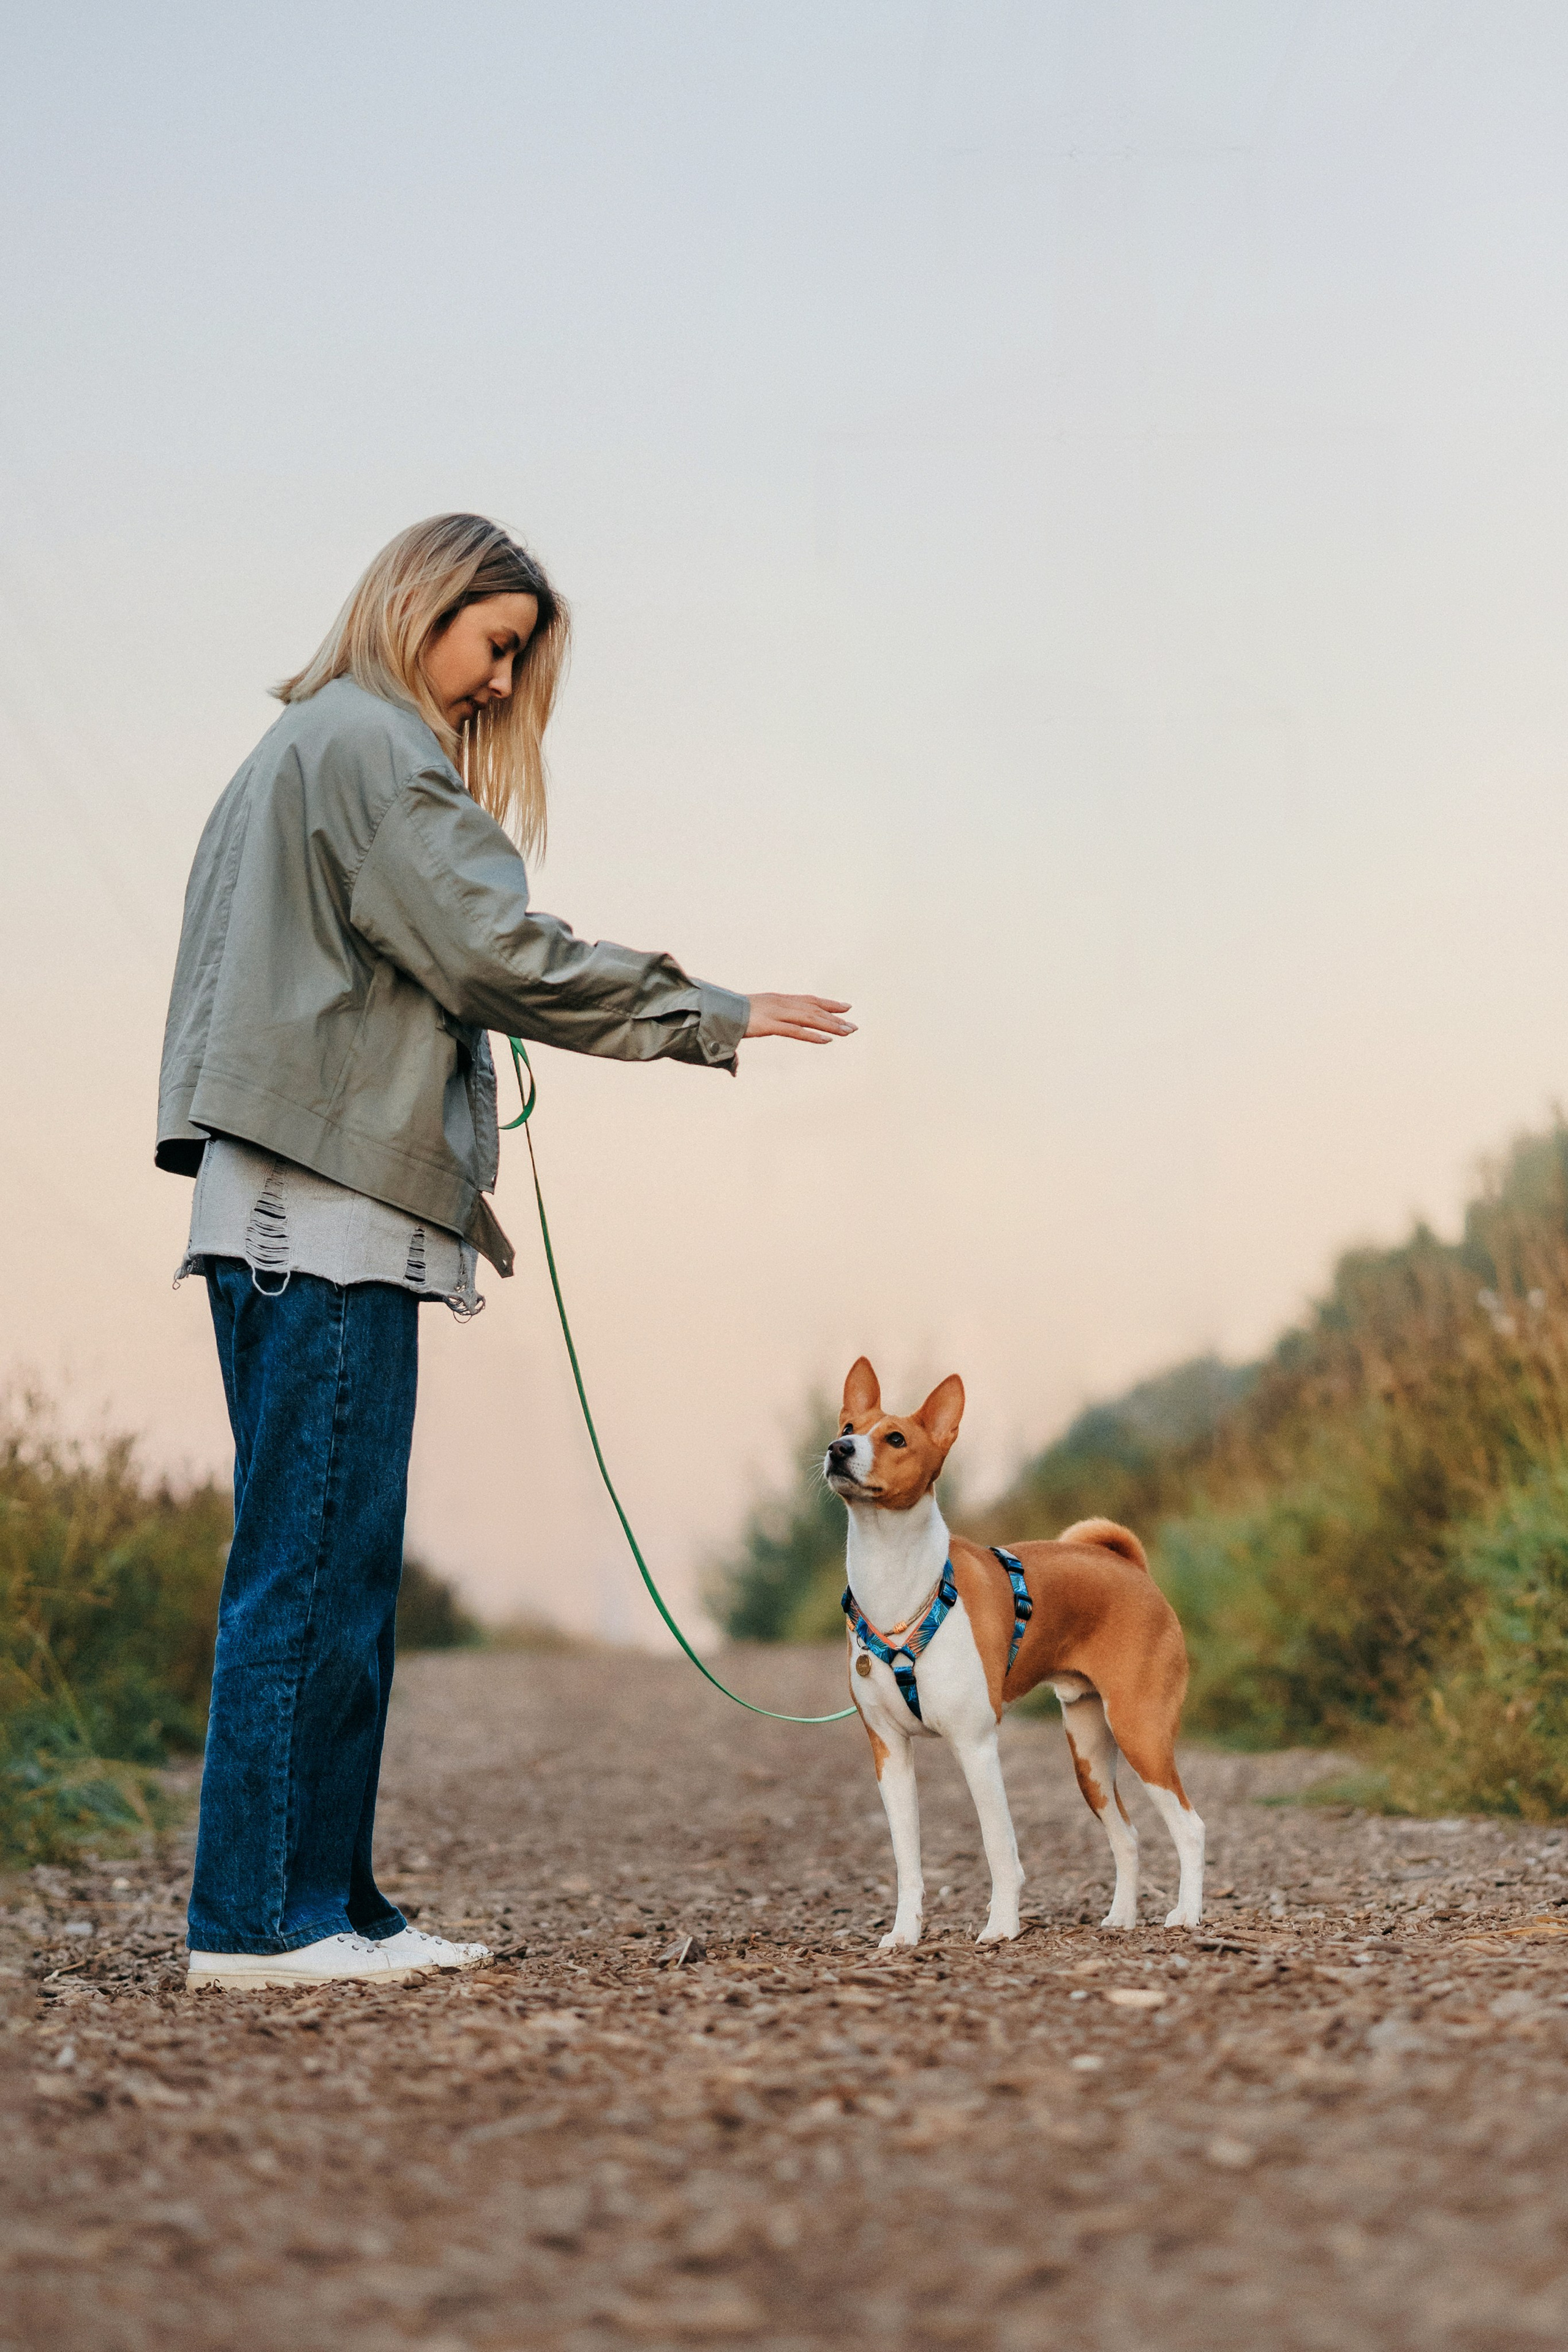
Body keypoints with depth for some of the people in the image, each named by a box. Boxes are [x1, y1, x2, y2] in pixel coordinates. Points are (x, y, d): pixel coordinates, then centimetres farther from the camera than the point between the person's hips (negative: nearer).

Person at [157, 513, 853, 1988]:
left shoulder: (301, 747, 25)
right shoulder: (374, 746, -6)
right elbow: (498, 952, -12)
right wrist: (712, 1018, -6)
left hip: (280, 1205, 10)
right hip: (331, 1209, -10)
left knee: (330, 1569, 9)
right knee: (313, 1562, -9)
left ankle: (322, 1898, 13)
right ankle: (258, 1921, -6)